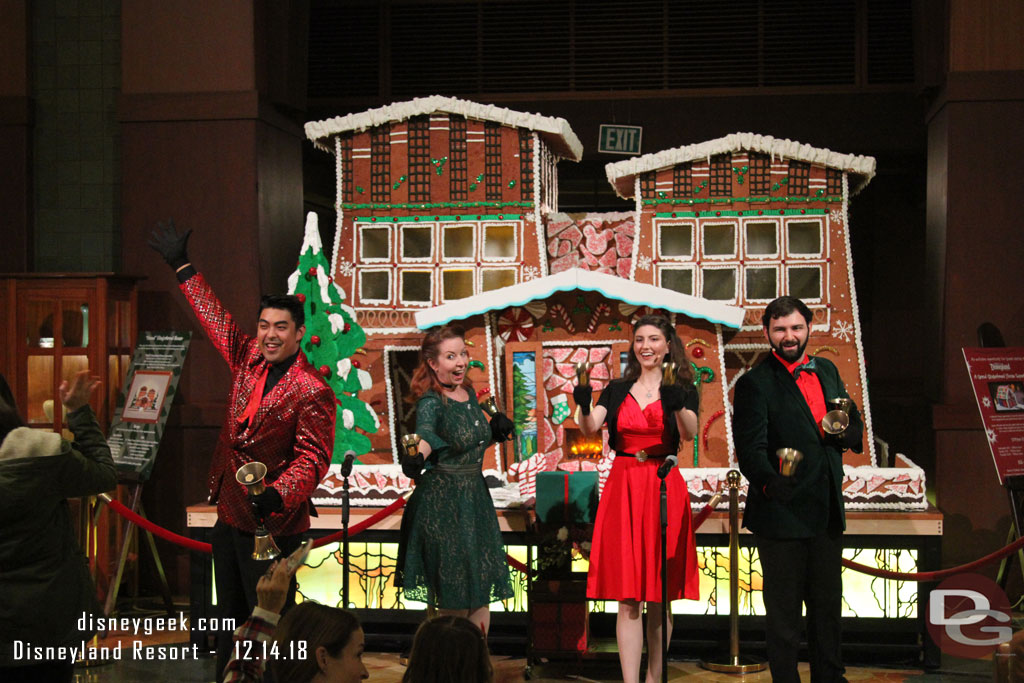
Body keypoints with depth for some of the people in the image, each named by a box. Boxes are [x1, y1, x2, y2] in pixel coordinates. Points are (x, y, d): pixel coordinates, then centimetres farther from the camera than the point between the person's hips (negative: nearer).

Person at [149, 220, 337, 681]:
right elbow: (216, 318, 20)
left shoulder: (312, 391, -15)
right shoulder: (248, 359, 5)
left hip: (271, 524, -7)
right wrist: (182, 267, 26)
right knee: (230, 620, 17)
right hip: (229, 513, 8)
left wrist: (277, 493, -36)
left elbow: (313, 456, -19)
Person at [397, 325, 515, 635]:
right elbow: (425, 432, -40)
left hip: (476, 498, 7)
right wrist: (418, 456, -60)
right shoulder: (431, 401, -17)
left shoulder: (469, 392, 5)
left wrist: (497, 426, 2)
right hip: (443, 504, -7)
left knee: (482, 592, 12)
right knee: (455, 600, -1)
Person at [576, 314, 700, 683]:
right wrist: (584, 406, -27)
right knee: (628, 597, -2)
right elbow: (590, 429, -5)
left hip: (664, 490, -1)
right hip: (623, 487, 1)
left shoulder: (682, 389, 4)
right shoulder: (617, 389, 10)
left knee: (660, 596, 5)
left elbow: (689, 433, -15)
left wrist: (677, 405, -35)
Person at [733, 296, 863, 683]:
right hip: (782, 511, -6)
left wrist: (846, 431, -5)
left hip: (827, 511, 6)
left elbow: (854, 426, 20)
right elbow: (750, 447, -19)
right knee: (783, 609, 4)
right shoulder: (755, 383, -10)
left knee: (827, 603, 18)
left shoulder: (827, 371, 11)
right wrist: (767, 482, -39)